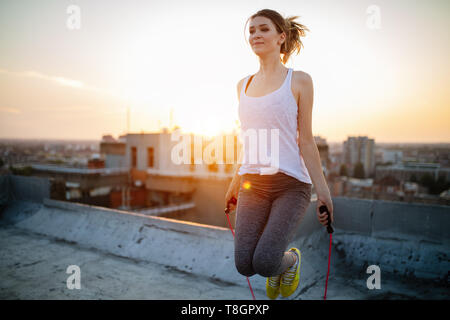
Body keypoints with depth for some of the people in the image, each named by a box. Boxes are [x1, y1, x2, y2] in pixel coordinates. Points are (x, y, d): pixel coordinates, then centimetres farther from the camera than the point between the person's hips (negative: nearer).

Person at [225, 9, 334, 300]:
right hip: (252, 183, 4)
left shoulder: (299, 81, 1)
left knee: (265, 262, -15)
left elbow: (305, 139, -2)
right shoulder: (243, 85, 13)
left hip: (291, 183, -4)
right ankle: (278, 266, 31)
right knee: (245, 265, -5)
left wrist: (322, 189, -8)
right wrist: (235, 183, 21)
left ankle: (291, 259, 22)